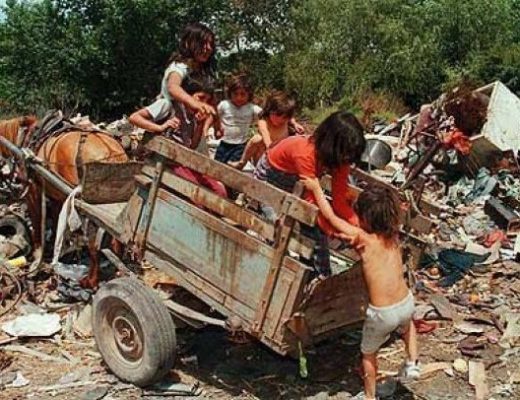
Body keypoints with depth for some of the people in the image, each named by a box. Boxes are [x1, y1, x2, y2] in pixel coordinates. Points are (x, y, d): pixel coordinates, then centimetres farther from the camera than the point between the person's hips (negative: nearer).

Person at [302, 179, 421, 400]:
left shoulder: (363, 238, -13)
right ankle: (412, 362, 32)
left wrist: (316, 188, 4)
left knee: (369, 353, 22)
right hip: (406, 304, 5)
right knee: (407, 324, 42)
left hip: (381, 313, -4)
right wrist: (355, 239, 9)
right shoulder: (393, 237, 1)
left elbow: (331, 217, -5)